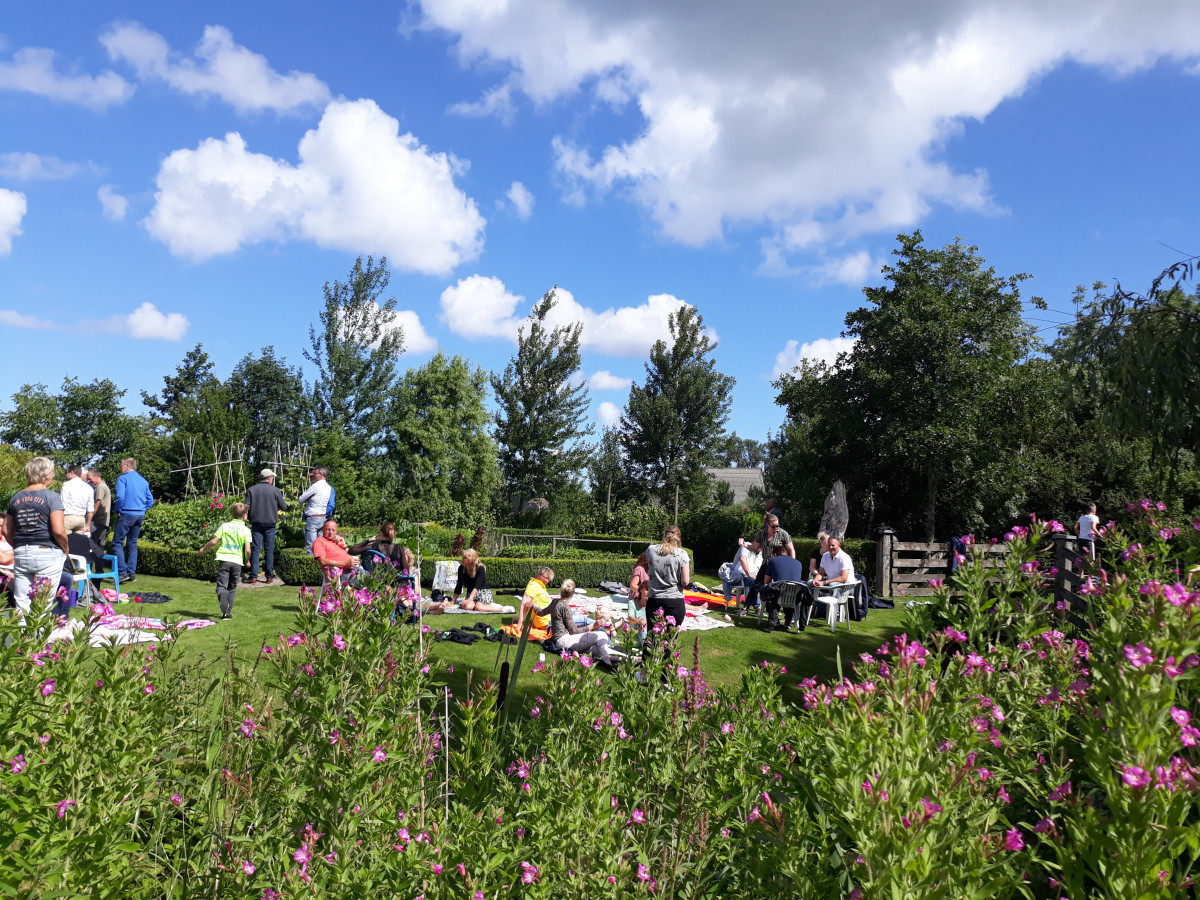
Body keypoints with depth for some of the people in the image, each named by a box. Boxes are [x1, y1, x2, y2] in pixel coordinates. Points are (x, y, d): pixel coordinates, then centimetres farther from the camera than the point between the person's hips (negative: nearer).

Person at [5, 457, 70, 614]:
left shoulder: (16, 498, 9)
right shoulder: (51, 497, -9)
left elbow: (6, 530, 12)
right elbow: (58, 530, -15)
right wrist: (65, 548, 0)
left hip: (20, 555, 5)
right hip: (48, 554, -5)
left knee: (21, 603, 9)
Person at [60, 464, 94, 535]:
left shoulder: (67, 485, -4)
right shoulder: (88, 487, 11)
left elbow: (62, 505, -7)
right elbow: (90, 510, 13)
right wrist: (87, 525, 21)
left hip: (68, 518, -5)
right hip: (82, 519, 5)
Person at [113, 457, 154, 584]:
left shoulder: (123, 478, -4)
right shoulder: (143, 481, 15)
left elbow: (120, 497, -16)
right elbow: (150, 500, 14)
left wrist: (118, 511, -3)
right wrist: (142, 511, 14)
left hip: (127, 514, -7)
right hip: (140, 516, 7)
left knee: (118, 542, -3)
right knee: (133, 544, 12)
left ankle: (123, 572, -14)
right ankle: (132, 572, 10)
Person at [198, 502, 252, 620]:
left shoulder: (225, 526, 4)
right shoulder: (246, 530, 1)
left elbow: (214, 542, 1)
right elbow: (247, 550, -6)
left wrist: (203, 549, 19)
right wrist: (247, 561, 12)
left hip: (224, 559, 0)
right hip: (237, 561, 0)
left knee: (222, 585, -2)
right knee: (232, 588, 15)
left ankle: (224, 609, -23)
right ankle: (228, 612, 16)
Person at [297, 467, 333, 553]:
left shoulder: (315, 486, -13)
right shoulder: (328, 487, 10)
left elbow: (300, 500, -7)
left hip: (312, 519, -8)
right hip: (324, 518, 8)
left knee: (310, 547, -7)